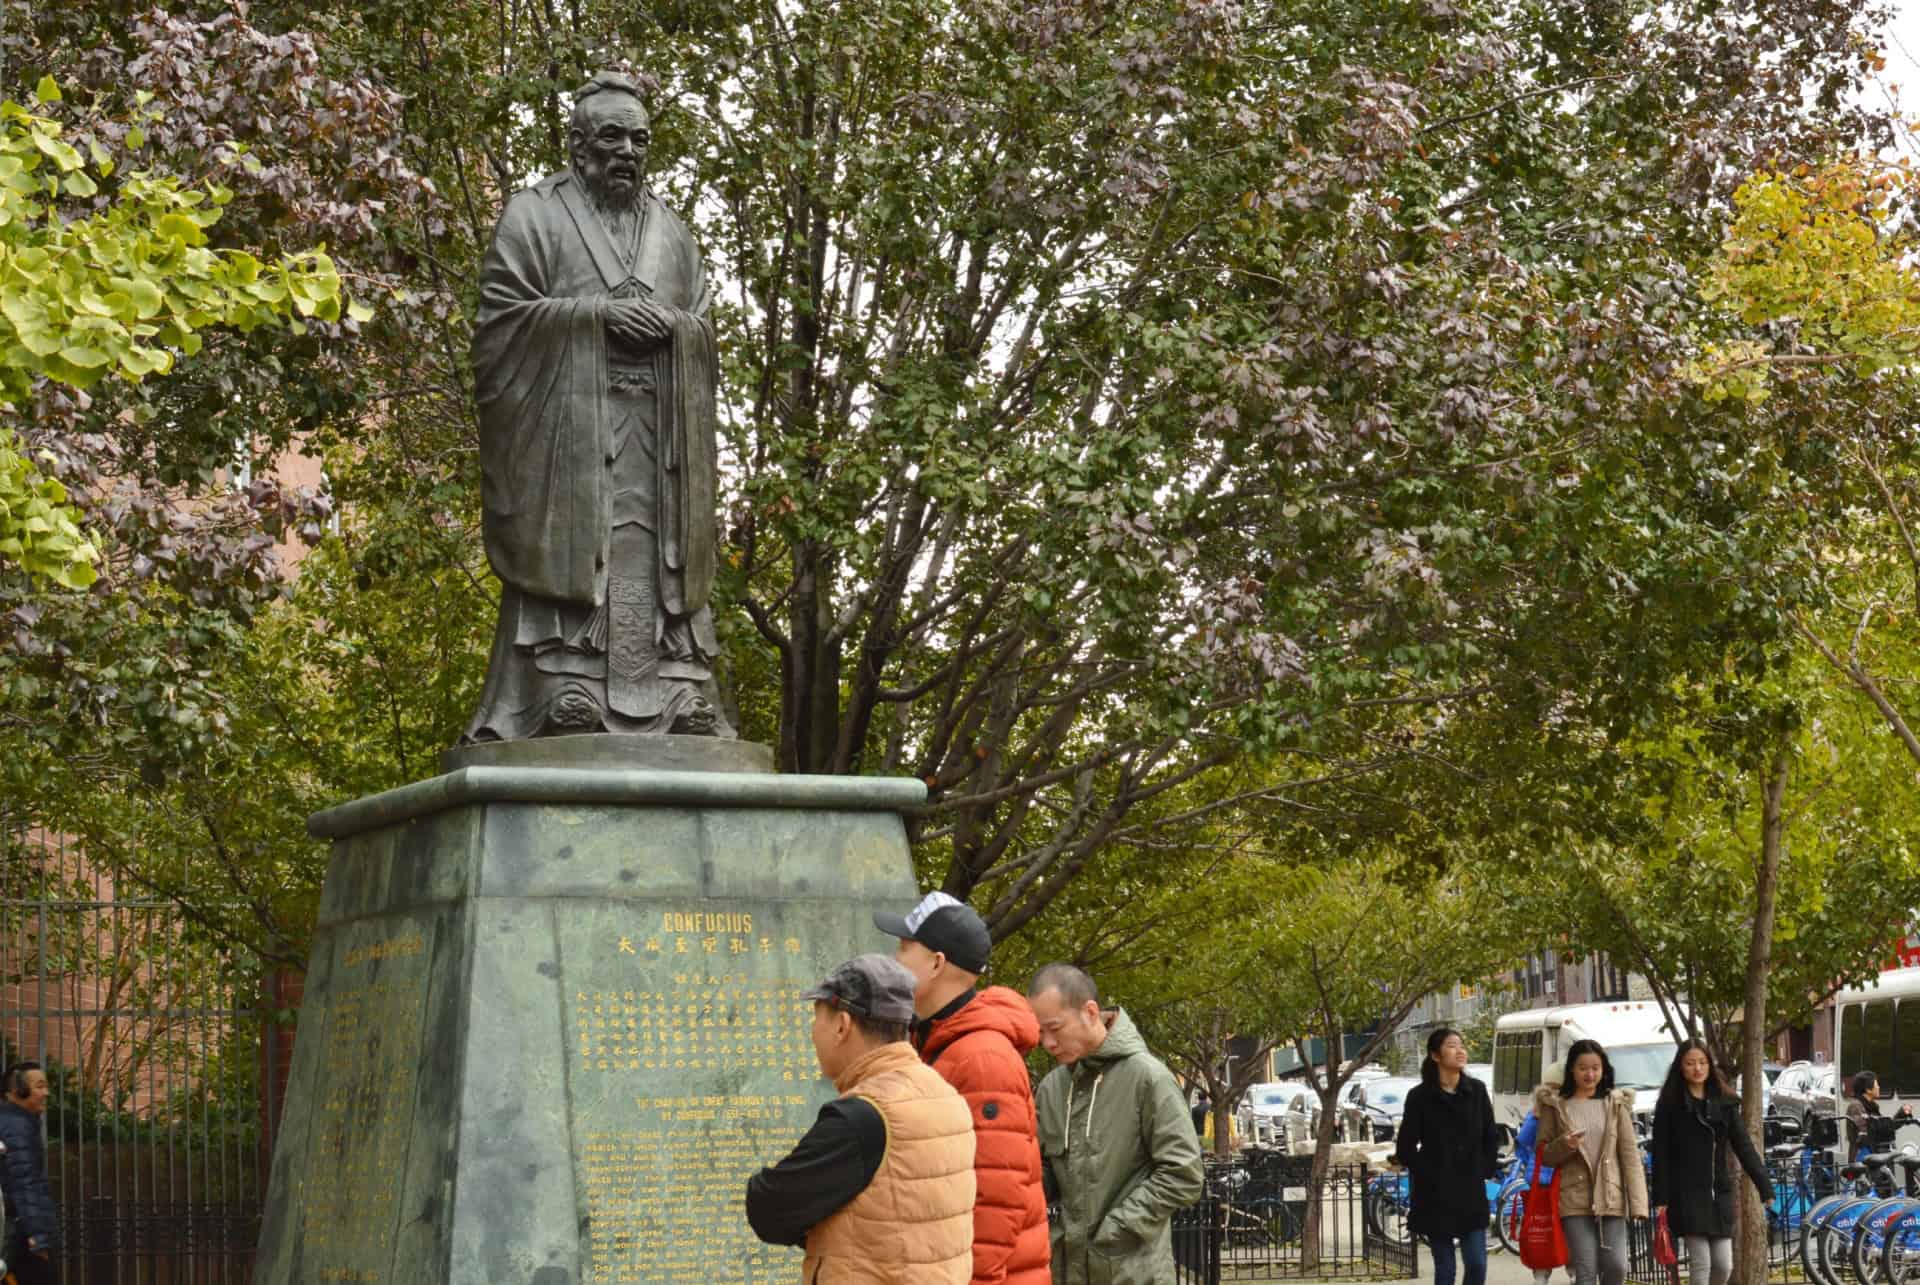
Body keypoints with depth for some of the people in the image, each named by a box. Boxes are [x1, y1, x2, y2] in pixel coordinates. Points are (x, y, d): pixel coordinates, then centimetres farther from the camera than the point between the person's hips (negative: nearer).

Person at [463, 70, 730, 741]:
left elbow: (705, 333, 19)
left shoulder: (672, 233, 22)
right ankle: (564, 685, -18)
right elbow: (502, 315, -2)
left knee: (659, 556, -3)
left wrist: (667, 324, -5)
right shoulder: (535, 214, 9)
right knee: (569, 546, -14)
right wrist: (599, 314, -11)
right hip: (568, 426, -4)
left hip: (659, 432, 4)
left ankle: (680, 693, -9)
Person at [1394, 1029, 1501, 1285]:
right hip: (1435, 1197, -2)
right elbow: (1405, 1148, -2)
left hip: (1471, 1195, 3)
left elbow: (1491, 1137, 13)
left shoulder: (1477, 1091, 5)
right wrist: (1425, 1174, -8)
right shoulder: (1420, 1096, -5)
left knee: (1477, 1264, -3)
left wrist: (1486, 1169, 2)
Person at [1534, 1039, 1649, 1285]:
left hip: (1611, 1198, 1)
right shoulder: (1555, 1104, 5)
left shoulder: (1616, 1103, 9)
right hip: (1575, 1199, -1)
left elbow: (1630, 1154, 4)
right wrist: (1564, 1146, -15)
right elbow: (1543, 1155, 8)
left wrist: (1637, 1202, -5)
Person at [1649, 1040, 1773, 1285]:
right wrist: (1661, 1199, -10)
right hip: (1688, 1195, -4)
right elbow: (1661, 1155, -4)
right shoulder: (1670, 1105, -1)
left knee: (1724, 1265, 2)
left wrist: (1765, 1187, 0)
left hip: (1720, 1193, 4)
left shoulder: (1724, 1102, 10)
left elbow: (1744, 1146, 7)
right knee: (1700, 1263, -8)